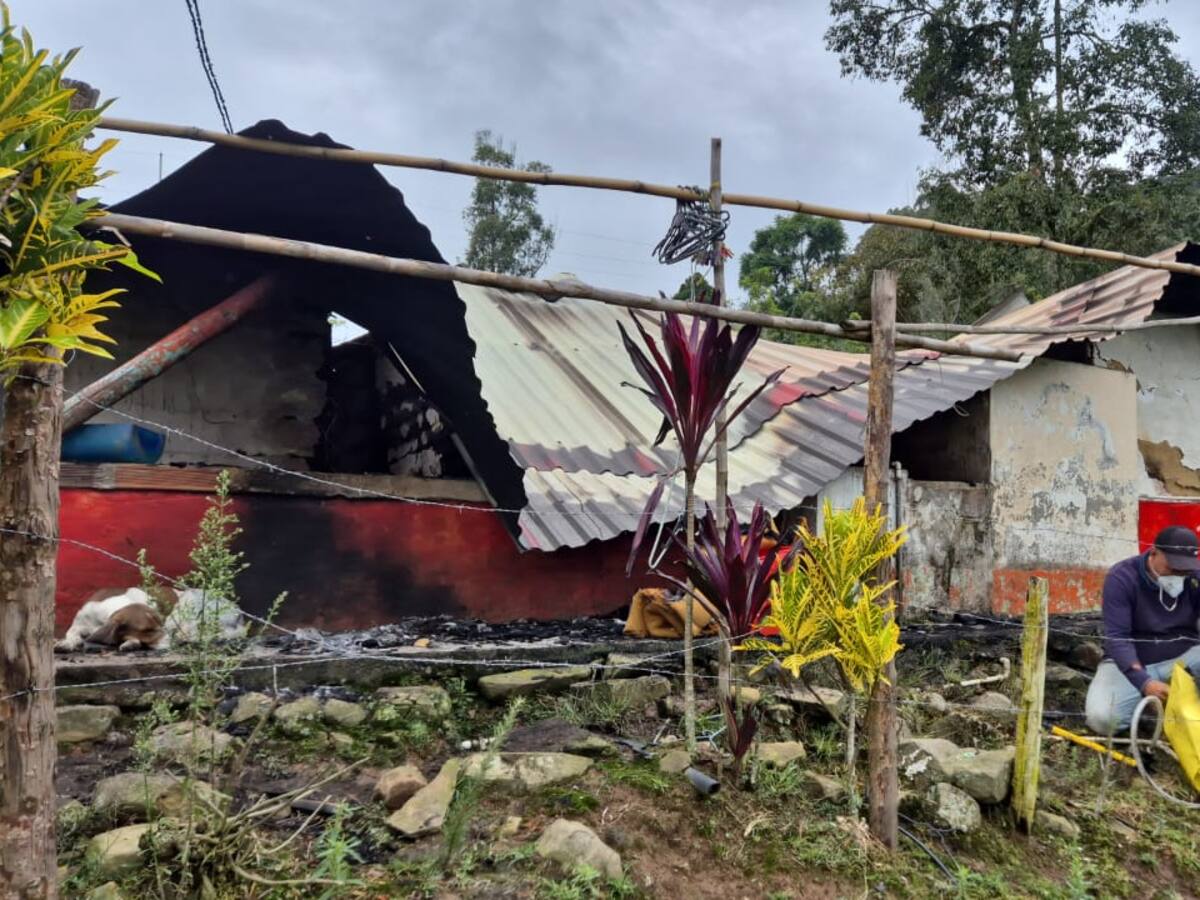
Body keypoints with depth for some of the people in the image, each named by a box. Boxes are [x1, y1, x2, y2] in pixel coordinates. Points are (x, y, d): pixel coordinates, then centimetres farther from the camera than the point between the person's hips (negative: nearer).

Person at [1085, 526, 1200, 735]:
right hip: (1130, 662, -2)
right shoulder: (1122, 577, -16)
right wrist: (1144, 682, -35)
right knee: (1101, 718, -27)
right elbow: (1117, 638, -21)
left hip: (1182, 658, 2)